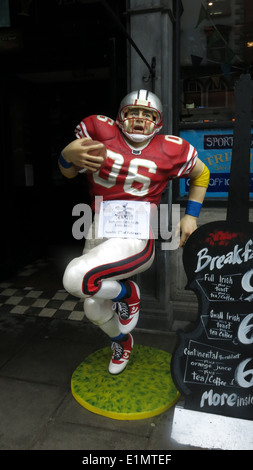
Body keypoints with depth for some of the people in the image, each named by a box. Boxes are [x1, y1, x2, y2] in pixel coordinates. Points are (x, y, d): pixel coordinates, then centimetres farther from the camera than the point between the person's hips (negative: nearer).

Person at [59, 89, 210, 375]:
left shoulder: (170, 150, -5)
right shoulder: (99, 129, -3)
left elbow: (201, 174, 15)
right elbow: (68, 173, 6)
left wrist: (191, 216, 8)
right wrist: (68, 155, -17)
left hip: (136, 237, -4)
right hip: (99, 233, 5)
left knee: (76, 278, -28)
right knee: (95, 311, 14)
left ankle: (127, 293, 4)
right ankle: (122, 343, 49)